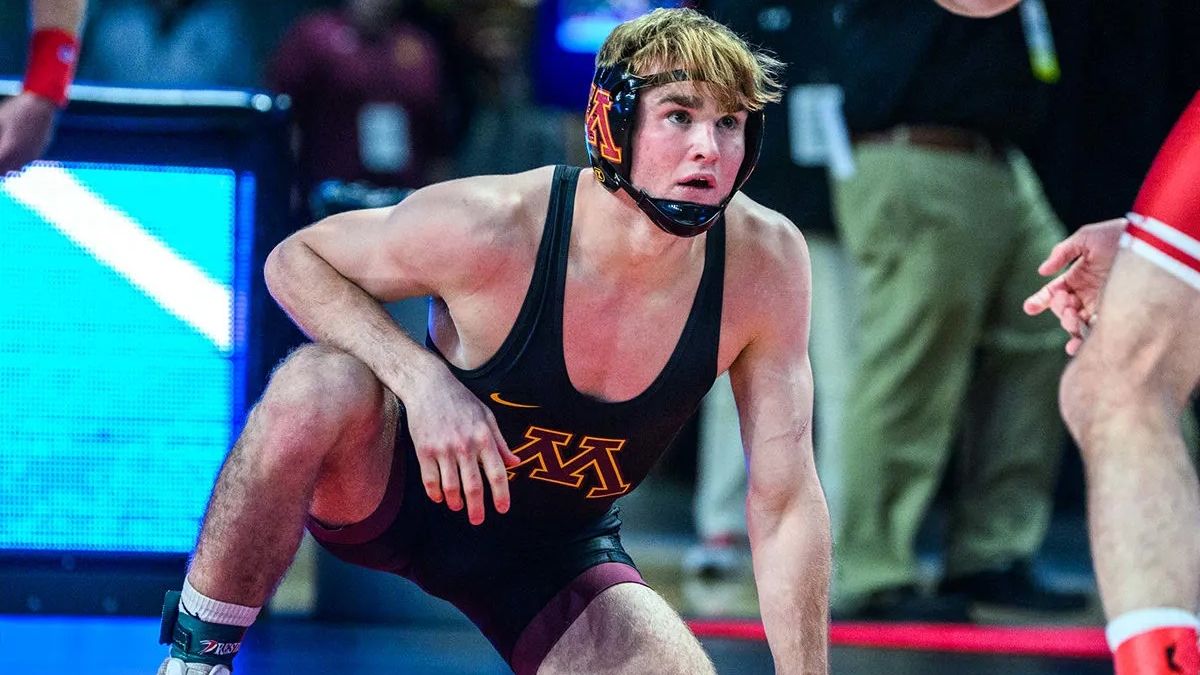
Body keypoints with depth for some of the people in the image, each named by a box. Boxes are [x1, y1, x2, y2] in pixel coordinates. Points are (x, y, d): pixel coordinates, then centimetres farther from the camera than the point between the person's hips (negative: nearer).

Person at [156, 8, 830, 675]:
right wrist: (423, 379, -30)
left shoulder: (764, 262, -22)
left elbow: (785, 502, -13)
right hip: (405, 484, -3)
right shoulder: (491, 226, -28)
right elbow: (294, 259, -12)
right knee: (315, 389, -35)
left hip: (559, 555, 3)